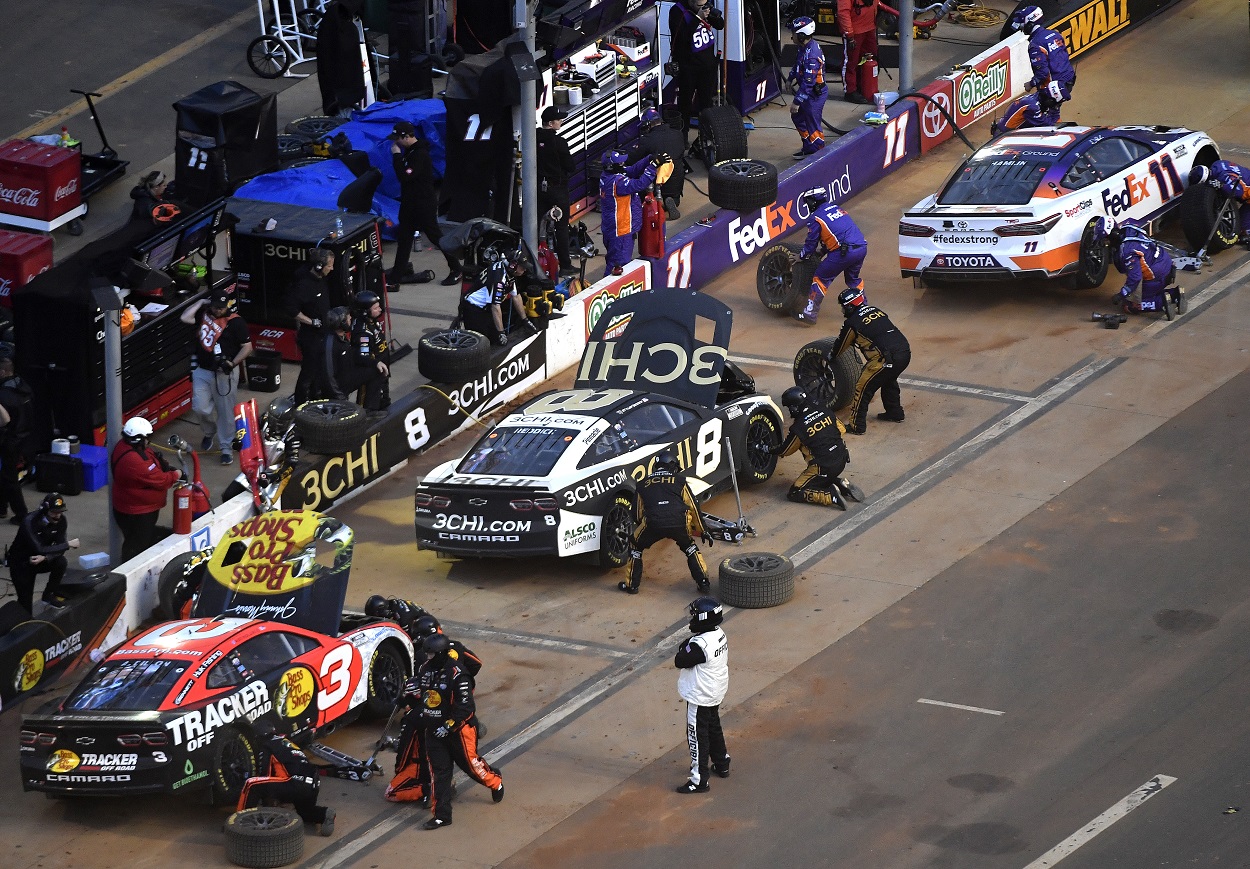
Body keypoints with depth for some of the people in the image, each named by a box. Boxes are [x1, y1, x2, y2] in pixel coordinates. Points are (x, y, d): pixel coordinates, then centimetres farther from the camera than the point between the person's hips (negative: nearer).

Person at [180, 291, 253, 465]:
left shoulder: (235, 321, -8)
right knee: (200, 407, -2)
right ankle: (209, 432, 28)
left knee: (226, 410, 0)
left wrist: (232, 363, -18)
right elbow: (185, 318, -10)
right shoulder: (204, 314, 4)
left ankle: (226, 447, 10)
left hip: (224, 372, -3)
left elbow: (247, 347, -6)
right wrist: (201, 302, -7)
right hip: (202, 370, 4)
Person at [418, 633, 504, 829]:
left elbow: (465, 707, -22)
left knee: (470, 763, 8)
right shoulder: (425, 669, 1)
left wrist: (449, 726, -23)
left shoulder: (457, 675, -23)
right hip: (434, 729, 6)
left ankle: (495, 782, 41)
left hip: (458, 729, -6)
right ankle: (441, 815, 6)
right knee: (438, 771, 3)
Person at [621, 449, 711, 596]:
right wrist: (703, 532, 30)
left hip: (653, 523, 0)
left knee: (635, 546, 26)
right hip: (679, 523, 0)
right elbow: (693, 507, 21)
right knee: (689, 546, 29)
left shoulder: (644, 484, 25)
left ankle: (632, 585, 24)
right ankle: (703, 582, 23)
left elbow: (637, 514, 29)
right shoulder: (679, 480, 21)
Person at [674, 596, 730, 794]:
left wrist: (684, 646, -10)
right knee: (714, 729, 27)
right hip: (716, 694, 9)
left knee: (698, 737, -1)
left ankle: (699, 781, 4)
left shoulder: (700, 645, -32)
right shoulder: (719, 635, -2)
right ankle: (721, 765, 44)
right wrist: (689, 645, -2)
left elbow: (680, 661, -21)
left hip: (700, 699, -9)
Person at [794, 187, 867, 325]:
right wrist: (822, 250, 40)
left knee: (821, 278, 4)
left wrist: (800, 257, 23)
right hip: (862, 247, 7)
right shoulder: (836, 209, 22)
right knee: (853, 278, 30)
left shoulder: (816, 218, 0)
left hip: (845, 251, -7)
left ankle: (810, 313, 0)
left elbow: (810, 245, 5)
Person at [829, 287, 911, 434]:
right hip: (905, 352, 8)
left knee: (863, 388, 4)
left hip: (887, 359, -8)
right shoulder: (876, 311, 19)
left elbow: (841, 344, 14)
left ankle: (857, 425, 5)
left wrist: (832, 356, 37)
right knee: (889, 381, 33)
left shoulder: (851, 324, -2)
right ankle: (895, 413, 44)